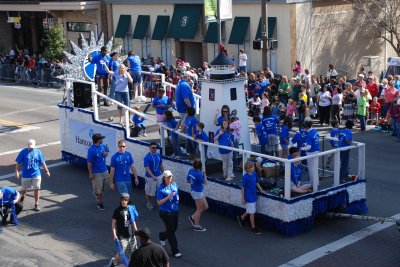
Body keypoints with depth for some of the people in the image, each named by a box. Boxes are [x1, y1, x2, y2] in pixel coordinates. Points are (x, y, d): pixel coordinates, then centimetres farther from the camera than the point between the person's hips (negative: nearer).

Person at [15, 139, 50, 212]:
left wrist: (47, 170, 5)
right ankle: (22, 197, 46)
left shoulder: (38, 152, 0)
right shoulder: (23, 152, -6)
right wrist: (17, 172, -13)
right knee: (24, 189, 13)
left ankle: (36, 204, 12)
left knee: (37, 189, 0)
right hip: (25, 175, 0)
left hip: (36, 175, 1)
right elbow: (18, 163, -4)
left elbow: (42, 162, 7)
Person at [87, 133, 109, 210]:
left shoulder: (103, 146, -2)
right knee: (98, 189, 7)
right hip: (97, 172, -7)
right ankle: (100, 202, 25)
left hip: (104, 170, 7)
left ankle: (96, 192, 49)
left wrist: (106, 153, -7)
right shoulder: (91, 150, -23)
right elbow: (89, 163, -18)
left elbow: (107, 151, 18)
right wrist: (90, 174, -16)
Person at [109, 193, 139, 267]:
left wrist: (136, 231, 14)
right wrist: (114, 234, -14)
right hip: (122, 235, -5)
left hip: (130, 233, 5)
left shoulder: (130, 209, 2)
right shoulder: (118, 210, -11)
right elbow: (113, 223, -9)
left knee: (133, 250, 11)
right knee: (122, 251, -7)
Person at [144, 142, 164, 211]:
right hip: (150, 177, -6)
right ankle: (149, 203, 28)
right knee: (150, 192, 8)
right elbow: (147, 168, -23)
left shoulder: (158, 155, 3)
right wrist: (153, 176, -32)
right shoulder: (147, 157, -18)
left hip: (159, 176, 6)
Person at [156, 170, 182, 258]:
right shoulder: (161, 188, -17)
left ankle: (162, 236, 49)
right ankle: (175, 251, 10)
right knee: (171, 231, 0)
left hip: (175, 210, 7)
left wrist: (177, 198, -4)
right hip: (166, 212, -7)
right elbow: (159, 203, -17)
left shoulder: (174, 185, 2)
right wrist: (168, 197, -28)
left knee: (174, 228, 19)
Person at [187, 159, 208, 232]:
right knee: (199, 210, 6)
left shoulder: (191, 171, -1)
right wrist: (204, 175, -3)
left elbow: (188, 180, 12)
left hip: (199, 192, 9)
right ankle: (196, 226, 19)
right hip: (197, 193, -9)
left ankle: (193, 217, 29)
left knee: (205, 207, 19)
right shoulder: (198, 174, -26)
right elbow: (205, 182, -17)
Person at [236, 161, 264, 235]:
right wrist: (243, 199, -12)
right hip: (248, 197, -7)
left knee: (250, 211, 21)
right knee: (252, 213, 1)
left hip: (254, 196, 7)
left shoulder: (254, 174, -2)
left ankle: (241, 218, 44)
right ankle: (253, 228, 14)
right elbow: (242, 188, -15)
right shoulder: (245, 177, -21)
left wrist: (261, 190, 6)